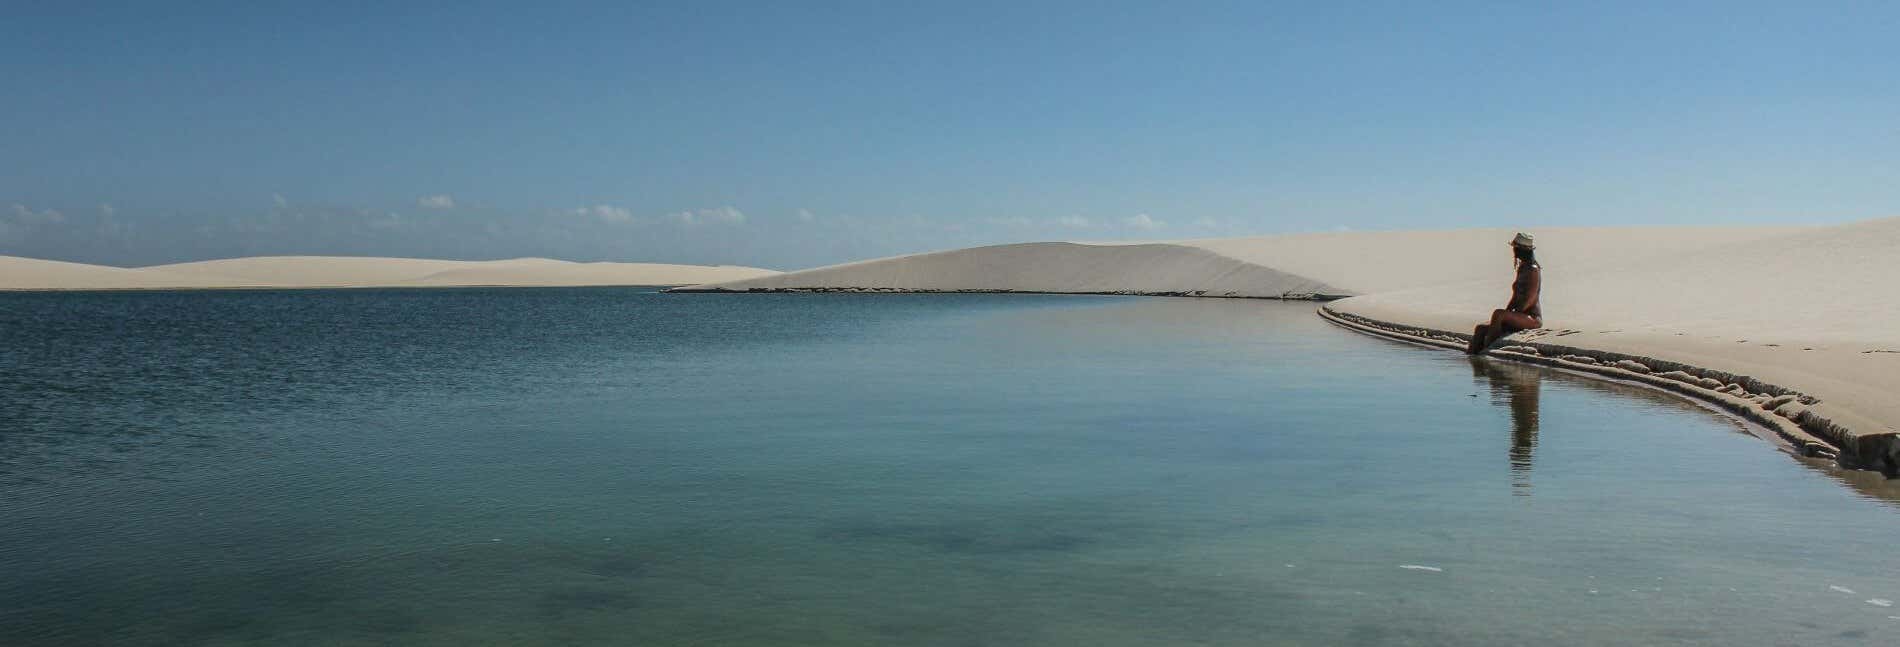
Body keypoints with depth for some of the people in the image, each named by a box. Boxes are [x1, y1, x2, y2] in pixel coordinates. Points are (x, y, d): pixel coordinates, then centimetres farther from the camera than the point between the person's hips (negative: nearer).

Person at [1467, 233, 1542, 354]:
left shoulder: (1534, 270, -10)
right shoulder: (1522, 269, 18)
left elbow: (1529, 300, -18)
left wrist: (1503, 315, -16)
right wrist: (1505, 315, 4)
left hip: (1533, 319, -9)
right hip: (1520, 318, 9)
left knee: (1497, 313, -34)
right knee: (1481, 328, -6)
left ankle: (1485, 351, -30)